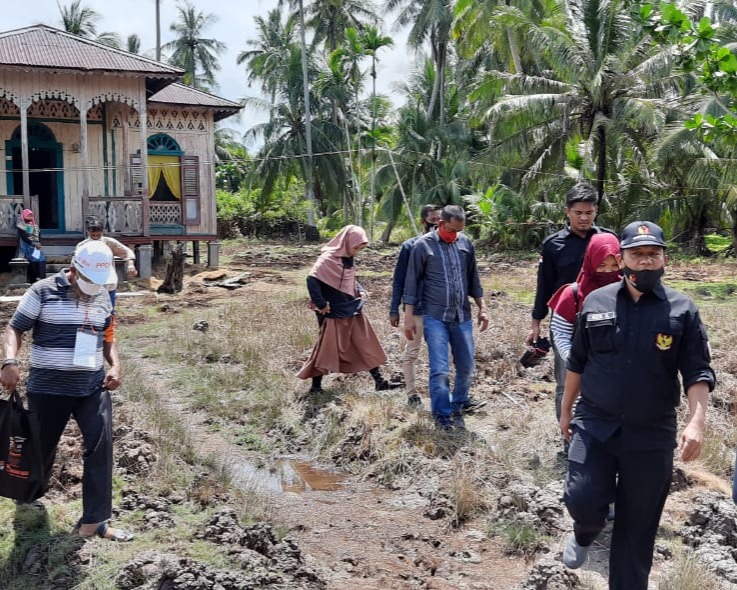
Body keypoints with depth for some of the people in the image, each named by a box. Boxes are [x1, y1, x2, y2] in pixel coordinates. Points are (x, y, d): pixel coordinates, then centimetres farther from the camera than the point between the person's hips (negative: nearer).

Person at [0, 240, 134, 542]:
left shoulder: (102, 297, 8)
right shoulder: (43, 291, -7)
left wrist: (115, 366, 1)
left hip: (93, 386, 4)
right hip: (49, 387, -3)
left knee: (101, 444, -10)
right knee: (41, 448, 11)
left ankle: (94, 521, -5)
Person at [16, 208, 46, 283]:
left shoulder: (35, 226, 19)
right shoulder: (21, 226, 2)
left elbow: (39, 237, 13)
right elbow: (24, 237, -9)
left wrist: (38, 243, -7)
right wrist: (33, 243, -18)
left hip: (36, 246, 5)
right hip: (27, 246, -5)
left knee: (42, 256, -19)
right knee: (34, 257, -23)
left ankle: (41, 277, -23)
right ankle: (34, 278, -23)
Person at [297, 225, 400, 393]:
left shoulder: (350, 259, 6)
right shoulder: (329, 259, -17)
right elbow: (312, 281, -23)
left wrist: (360, 291, 6)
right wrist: (321, 304, -21)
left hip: (352, 310, 8)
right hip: (334, 313, -8)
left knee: (366, 345, 10)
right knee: (328, 348, 1)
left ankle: (379, 381, 17)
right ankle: (316, 385, 14)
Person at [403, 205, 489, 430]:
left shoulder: (466, 243, 6)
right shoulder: (423, 245, -5)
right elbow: (412, 283, -2)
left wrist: (482, 307, 12)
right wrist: (409, 316, -4)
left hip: (462, 316, 4)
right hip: (435, 317, -4)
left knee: (466, 369, 8)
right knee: (440, 370, -8)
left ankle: (457, 408, 28)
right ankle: (442, 416, 8)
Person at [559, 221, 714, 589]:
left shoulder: (682, 310, -3)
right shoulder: (596, 302, 1)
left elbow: (698, 373, -5)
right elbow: (577, 363, 10)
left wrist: (696, 422, -18)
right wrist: (566, 409, 14)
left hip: (651, 434, 0)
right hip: (594, 424, 1)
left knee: (638, 524, 7)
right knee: (582, 499, -9)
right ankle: (584, 535, 27)